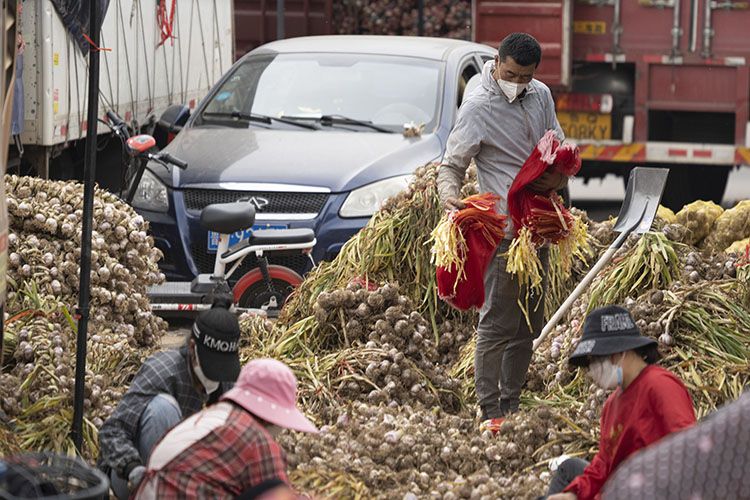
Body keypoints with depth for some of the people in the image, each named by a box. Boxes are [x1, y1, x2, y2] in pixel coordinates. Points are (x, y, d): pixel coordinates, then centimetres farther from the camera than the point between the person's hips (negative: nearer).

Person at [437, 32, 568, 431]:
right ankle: (490, 412, -8)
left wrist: (559, 178, -5)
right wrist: (450, 196, -32)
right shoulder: (477, 107, -11)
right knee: (498, 323, -10)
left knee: (530, 323, 13)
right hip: (503, 229, -8)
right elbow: (451, 165, -10)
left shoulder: (541, 96, 9)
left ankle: (512, 405, 22)